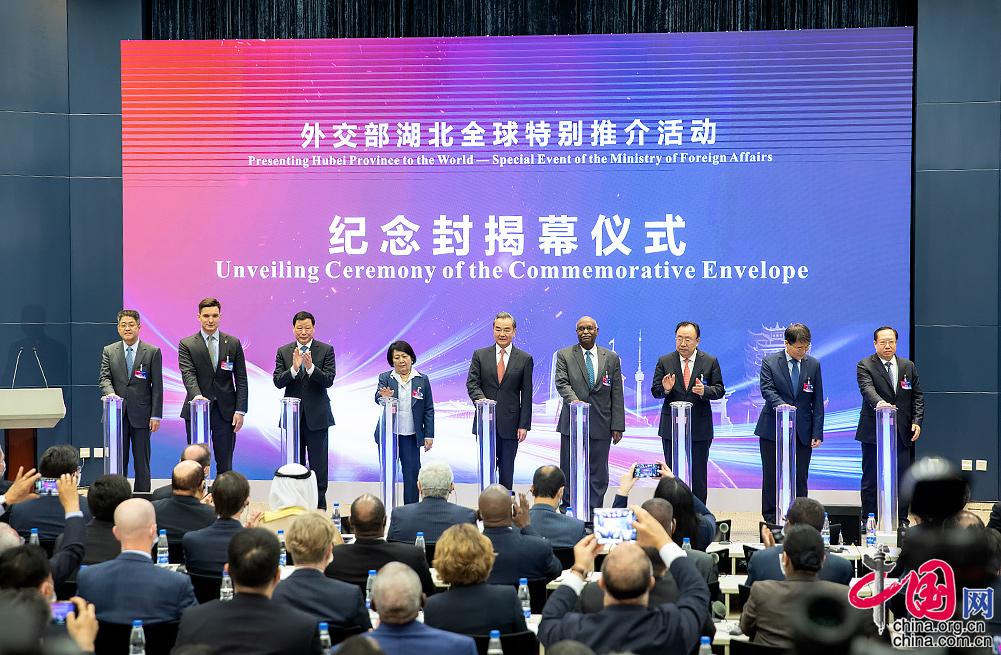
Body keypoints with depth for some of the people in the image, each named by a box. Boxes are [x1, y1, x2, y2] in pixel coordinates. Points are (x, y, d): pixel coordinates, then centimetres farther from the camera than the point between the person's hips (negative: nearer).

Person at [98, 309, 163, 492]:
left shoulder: (153, 352, 2)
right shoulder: (109, 351, 9)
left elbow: (157, 386, 0)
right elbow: (104, 378, 1)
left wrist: (156, 416, -7)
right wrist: (110, 393, -22)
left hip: (141, 414, -2)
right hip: (117, 414, 2)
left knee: (142, 462, 3)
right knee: (118, 461, 4)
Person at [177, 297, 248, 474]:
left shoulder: (233, 344, 7)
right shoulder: (186, 345, 2)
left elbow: (241, 379, 6)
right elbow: (188, 374, -12)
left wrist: (240, 410, -3)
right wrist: (197, 396, -31)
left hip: (225, 411, 1)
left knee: (225, 465, 3)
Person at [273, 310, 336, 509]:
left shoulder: (326, 350, -1)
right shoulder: (283, 352, 4)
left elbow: (328, 381, -11)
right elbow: (278, 382, -6)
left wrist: (310, 367, -27)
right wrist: (294, 368, -23)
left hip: (317, 416, -2)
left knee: (318, 464, 1)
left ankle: (319, 506, 7)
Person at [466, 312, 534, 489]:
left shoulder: (525, 359, 4)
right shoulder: (480, 355, 7)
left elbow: (526, 395, 2)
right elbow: (472, 383, 1)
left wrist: (524, 425, -4)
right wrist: (481, 399, -20)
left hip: (510, 423, 0)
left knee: (507, 470, 6)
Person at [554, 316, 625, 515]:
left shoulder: (611, 358, 10)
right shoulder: (564, 355, 6)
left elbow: (617, 394, 7)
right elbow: (561, 383, -7)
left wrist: (618, 425, 1)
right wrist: (573, 400, -28)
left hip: (601, 424, 1)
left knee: (598, 474, 3)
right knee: (569, 471, 4)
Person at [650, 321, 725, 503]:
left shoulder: (710, 362, 1)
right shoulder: (664, 362, 2)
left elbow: (719, 390, 1)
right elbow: (655, 391, 2)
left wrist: (705, 391, -19)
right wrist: (665, 389, -21)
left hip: (700, 427, 0)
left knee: (699, 475, 4)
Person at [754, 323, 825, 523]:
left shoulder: (813, 365, 8)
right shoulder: (770, 362, 1)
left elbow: (817, 401, 7)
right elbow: (767, 389, -12)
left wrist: (817, 433, 0)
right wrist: (780, 404, -33)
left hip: (802, 432, 2)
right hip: (773, 430, -2)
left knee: (800, 480, 0)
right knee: (771, 478, 2)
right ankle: (770, 521, 10)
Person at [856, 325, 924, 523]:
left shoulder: (908, 366, 11)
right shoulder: (865, 366, -3)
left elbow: (917, 396, 12)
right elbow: (867, 389, -20)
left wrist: (917, 421, -2)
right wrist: (879, 403, -41)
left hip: (902, 433, 3)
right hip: (874, 432, -3)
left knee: (902, 478, 3)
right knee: (871, 480, 3)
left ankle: (901, 520, 11)